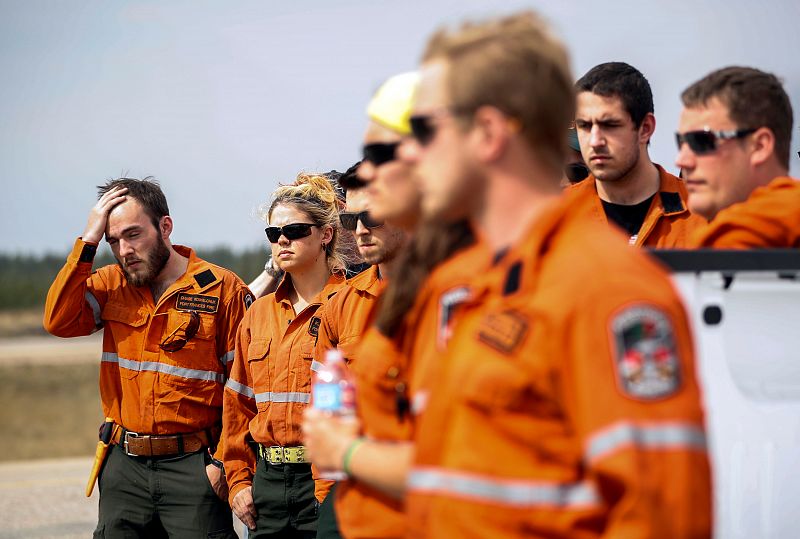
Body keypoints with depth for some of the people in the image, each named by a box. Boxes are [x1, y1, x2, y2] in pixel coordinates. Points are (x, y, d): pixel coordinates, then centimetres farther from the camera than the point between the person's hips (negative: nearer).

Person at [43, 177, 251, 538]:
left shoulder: (222, 289, -4)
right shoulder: (111, 285, 8)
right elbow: (59, 321, -10)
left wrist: (224, 461, -10)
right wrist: (88, 240, -9)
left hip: (193, 466, -4)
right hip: (125, 466, 4)